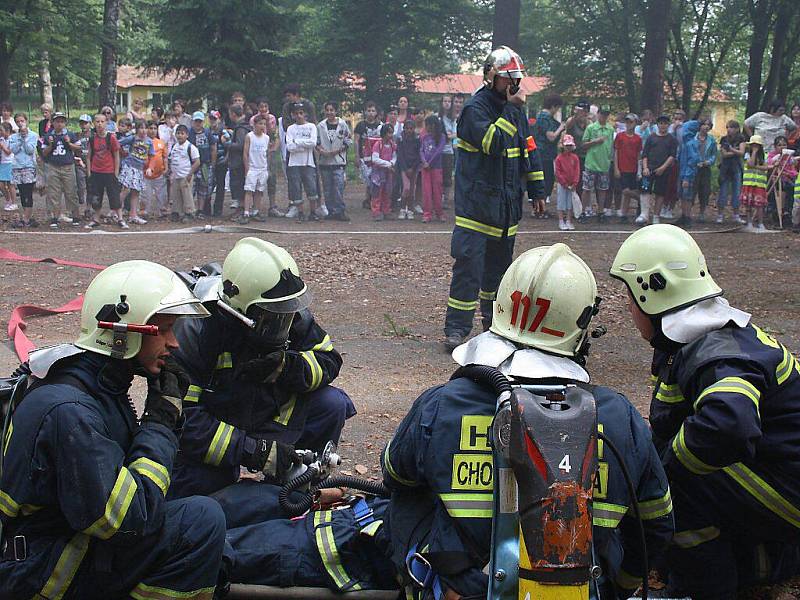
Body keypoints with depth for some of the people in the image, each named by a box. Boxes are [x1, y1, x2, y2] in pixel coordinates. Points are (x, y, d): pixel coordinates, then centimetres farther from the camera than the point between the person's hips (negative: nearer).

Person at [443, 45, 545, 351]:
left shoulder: (515, 108, 12)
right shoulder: (475, 108, -12)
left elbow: (528, 148, 19)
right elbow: (492, 142, -26)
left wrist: (536, 189, 16)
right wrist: (510, 110, -23)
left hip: (506, 204, 8)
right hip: (477, 201, -8)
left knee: (499, 262, 16)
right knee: (469, 261, -11)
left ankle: (495, 322, 29)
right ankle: (456, 328, -8)